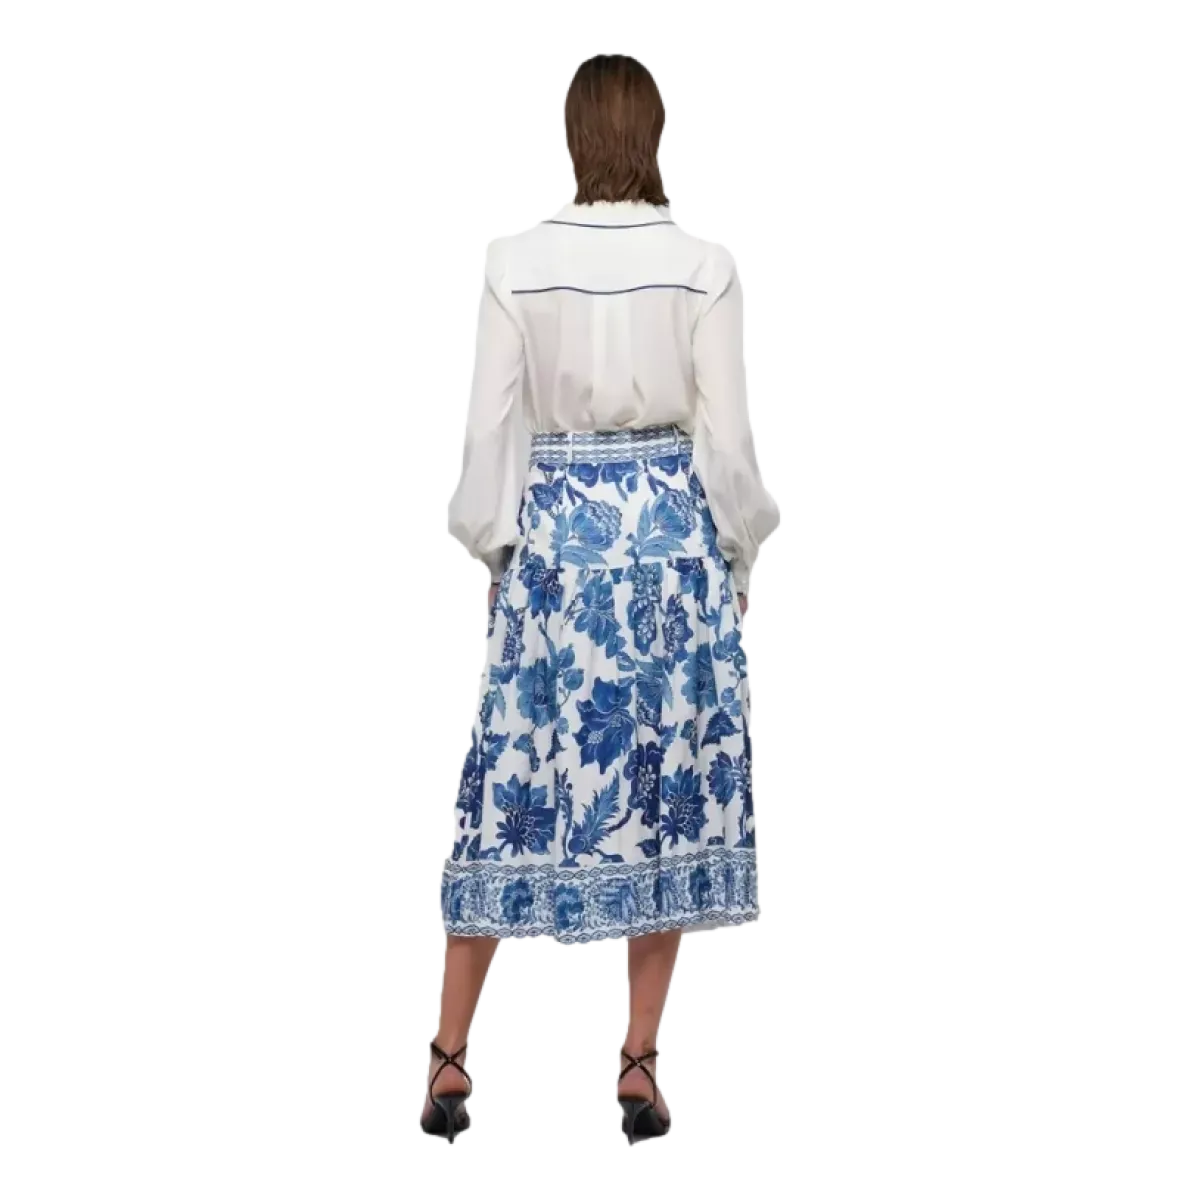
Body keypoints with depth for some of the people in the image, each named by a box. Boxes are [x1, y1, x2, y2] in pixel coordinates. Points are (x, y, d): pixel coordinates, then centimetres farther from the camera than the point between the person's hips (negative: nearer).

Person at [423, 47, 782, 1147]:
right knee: (669, 787, 9)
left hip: (553, 528, 1)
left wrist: (490, 546, 11)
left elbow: (491, 425, -2)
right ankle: (640, 1072, 13)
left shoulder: (514, 260, -5)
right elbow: (728, 434, -5)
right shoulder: (706, 263, -7)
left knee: (515, 787, 7)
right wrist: (743, 552, 9)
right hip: (674, 529, 0)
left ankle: (450, 1066, 10)